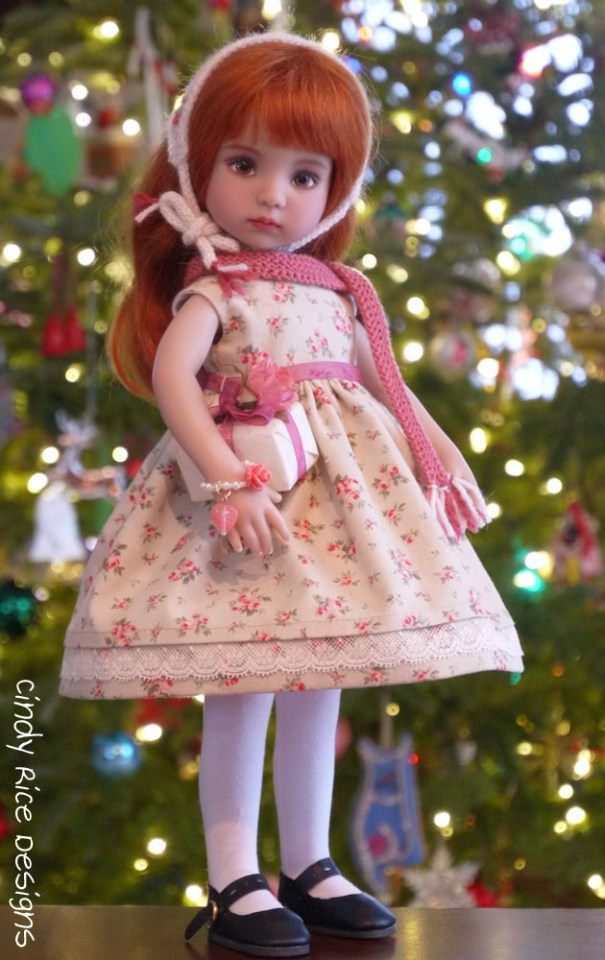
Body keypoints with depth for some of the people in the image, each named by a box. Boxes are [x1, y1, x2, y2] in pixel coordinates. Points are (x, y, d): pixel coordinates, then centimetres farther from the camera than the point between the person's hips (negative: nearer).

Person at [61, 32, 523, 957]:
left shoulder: (339, 290, 13)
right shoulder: (213, 286, -4)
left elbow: (384, 384, 19)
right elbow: (170, 374, -19)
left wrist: (436, 461, 8)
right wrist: (228, 479, -27)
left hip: (340, 497, 6)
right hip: (239, 489, -6)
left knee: (317, 684, 11)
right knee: (239, 693, -4)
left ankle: (310, 866, 23)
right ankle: (234, 885, 6)